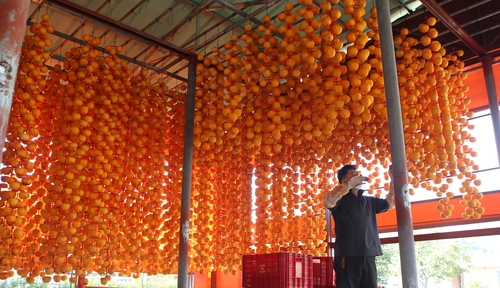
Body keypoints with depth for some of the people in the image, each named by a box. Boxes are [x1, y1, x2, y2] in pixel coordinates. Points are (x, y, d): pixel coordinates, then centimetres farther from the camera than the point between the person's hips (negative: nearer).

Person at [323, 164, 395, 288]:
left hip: (368, 257, 6)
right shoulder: (340, 199, 2)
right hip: (348, 257, -5)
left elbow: (390, 202, 22)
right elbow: (328, 202, -19)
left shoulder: (369, 201, 21)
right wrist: (349, 184, -26)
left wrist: (393, 180, 11)